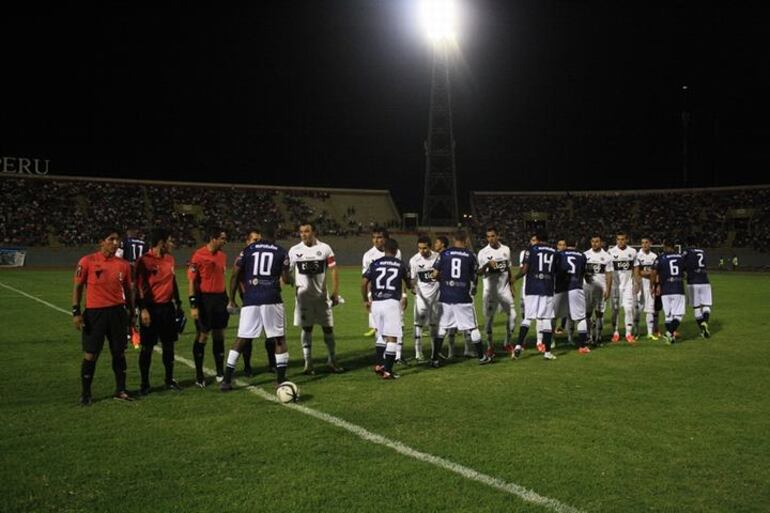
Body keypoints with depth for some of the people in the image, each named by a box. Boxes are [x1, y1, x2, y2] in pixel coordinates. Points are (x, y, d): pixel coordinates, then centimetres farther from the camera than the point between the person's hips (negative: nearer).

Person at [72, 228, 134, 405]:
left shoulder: (123, 264, 5)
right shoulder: (87, 261, -5)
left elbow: (128, 290, 13)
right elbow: (78, 287, -2)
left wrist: (131, 312, 12)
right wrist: (76, 312, -7)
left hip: (118, 312, 3)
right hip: (94, 313, -3)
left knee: (119, 352, 9)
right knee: (90, 355, 1)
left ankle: (120, 390, 21)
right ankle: (85, 394, 16)